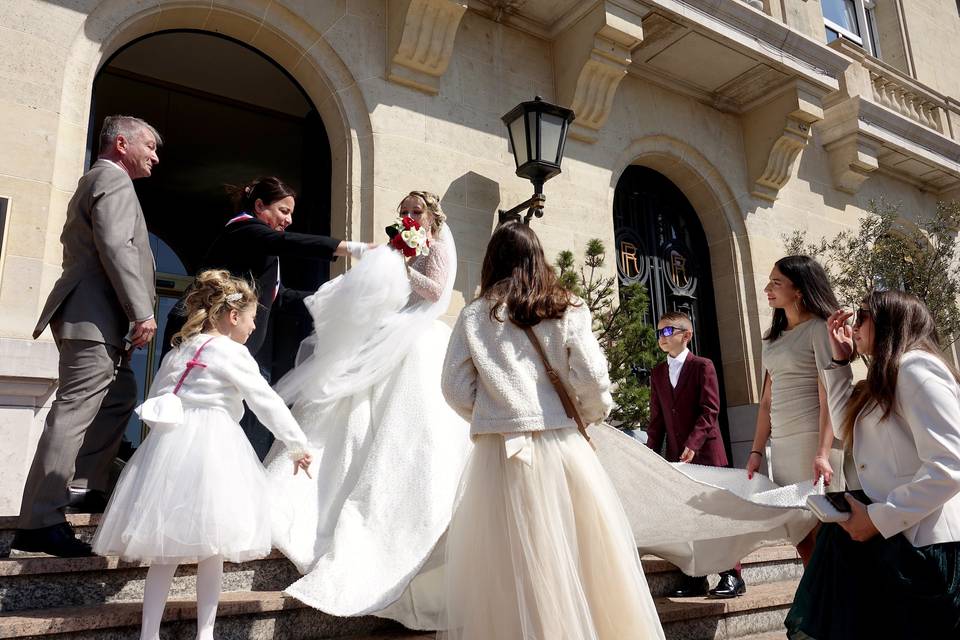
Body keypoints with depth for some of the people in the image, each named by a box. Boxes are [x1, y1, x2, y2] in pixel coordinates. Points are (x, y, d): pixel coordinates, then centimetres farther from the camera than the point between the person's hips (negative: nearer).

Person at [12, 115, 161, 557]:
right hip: (95, 316, -11)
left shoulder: (96, 180, 26)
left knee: (120, 396, 18)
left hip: (94, 318, 11)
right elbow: (116, 248, -19)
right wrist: (142, 312, -20)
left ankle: (84, 486, 24)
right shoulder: (113, 179, -6)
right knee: (74, 413, -11)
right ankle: (39, 522, -8)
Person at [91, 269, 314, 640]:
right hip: (210, 449, -6)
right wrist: (297, 445, 3)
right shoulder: (232, 353, -4)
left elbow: (154, 401, 21)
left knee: (165, 549, 10)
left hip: (168, 447, 6)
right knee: (211, 549, 5)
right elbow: (267, 403, -4)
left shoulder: (177, 351, 17)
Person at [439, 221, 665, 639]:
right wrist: (591, 415, 15)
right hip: (559, 444, 1)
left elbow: (455, 388, 2)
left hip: (500, 450, 0)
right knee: (583, 554, 10)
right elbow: (592, 378, -4)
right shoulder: (567, 310, 5)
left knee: (510, 561, 6)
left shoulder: (474, 316, 5)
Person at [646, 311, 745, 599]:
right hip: (675, 456, 5)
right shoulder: (657, 374, 11)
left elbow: (709, 410, -11)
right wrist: (651, 453, 3)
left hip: (706, 451, -5)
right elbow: (657, 419, 12)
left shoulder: (702, 366, -4)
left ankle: (732, 576, 11)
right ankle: (694, 577, 16)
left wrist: (693, 443, -21)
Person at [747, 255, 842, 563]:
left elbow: (828, 396, -12)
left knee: (821, 534, -3)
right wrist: (757, 451, 11)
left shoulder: (819, 328, -4)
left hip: (813, 440, -6)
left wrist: (822, 454, -20)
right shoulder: (772, 338, 16)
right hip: (780, 444, 7)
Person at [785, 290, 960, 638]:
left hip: (923, 545, -9)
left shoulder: (915, 366, -14)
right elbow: (846, 428, 22)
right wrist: (839, 362, 16)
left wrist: (879, 518, -19)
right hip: (893, 539, 9)